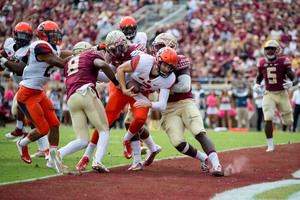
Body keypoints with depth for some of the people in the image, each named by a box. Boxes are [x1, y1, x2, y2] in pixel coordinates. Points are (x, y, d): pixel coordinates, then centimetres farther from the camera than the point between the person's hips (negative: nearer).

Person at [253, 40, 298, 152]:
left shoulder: (283, 62, -7)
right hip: (269, 95, 1)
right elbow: (259, 77, 19)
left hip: (282, 95, -1)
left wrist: (292, 83, -31)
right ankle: (270, 146, -7)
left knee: (288, 122, 7)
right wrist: (256, 85, -3)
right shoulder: (262, 63, 2)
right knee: (268, 119, -17)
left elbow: (294, 78, -7)